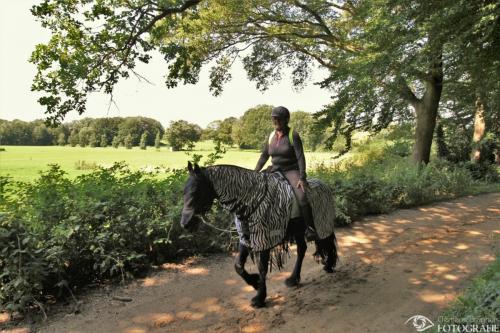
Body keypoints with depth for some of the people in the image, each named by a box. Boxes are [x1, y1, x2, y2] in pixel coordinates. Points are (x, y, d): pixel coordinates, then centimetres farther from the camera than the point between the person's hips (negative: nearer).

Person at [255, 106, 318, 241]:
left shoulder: (293, 135, -9)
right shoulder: (271, 136, 7)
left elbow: (300, 157, -16)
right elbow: (264, 156, 12)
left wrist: (302, 178, -25)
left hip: (292, 171, -6)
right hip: (275, 171, 6)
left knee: (302, 197, -28)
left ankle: (310, 228, -16)